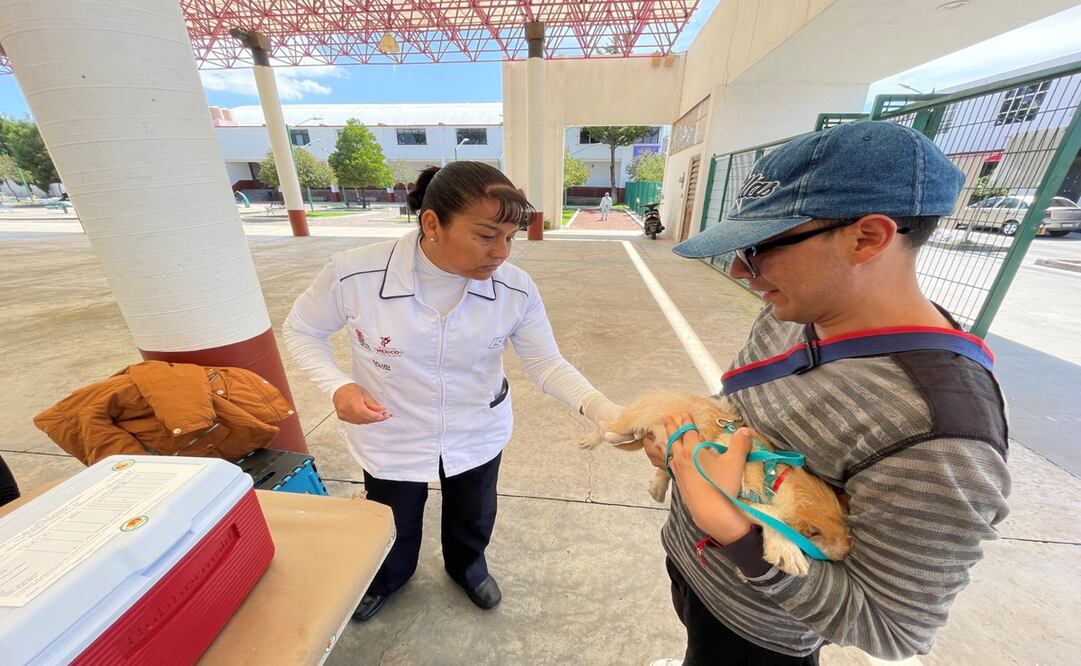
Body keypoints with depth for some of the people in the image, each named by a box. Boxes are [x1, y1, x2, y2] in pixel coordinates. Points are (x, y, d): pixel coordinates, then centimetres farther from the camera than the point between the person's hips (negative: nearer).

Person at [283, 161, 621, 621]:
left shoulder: (516, 289, -22)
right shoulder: (353, 273, -26)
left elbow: (547, 364, -16)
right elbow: (302, 330, -7)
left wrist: (601, 408, -32)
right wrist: (337, 386, -25)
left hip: (478, 434, 1)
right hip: (390, 437, 0)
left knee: (473, 518, 29)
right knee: (392, 526, 29)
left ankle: (467, 567, 67)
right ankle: (386, 579, 68)